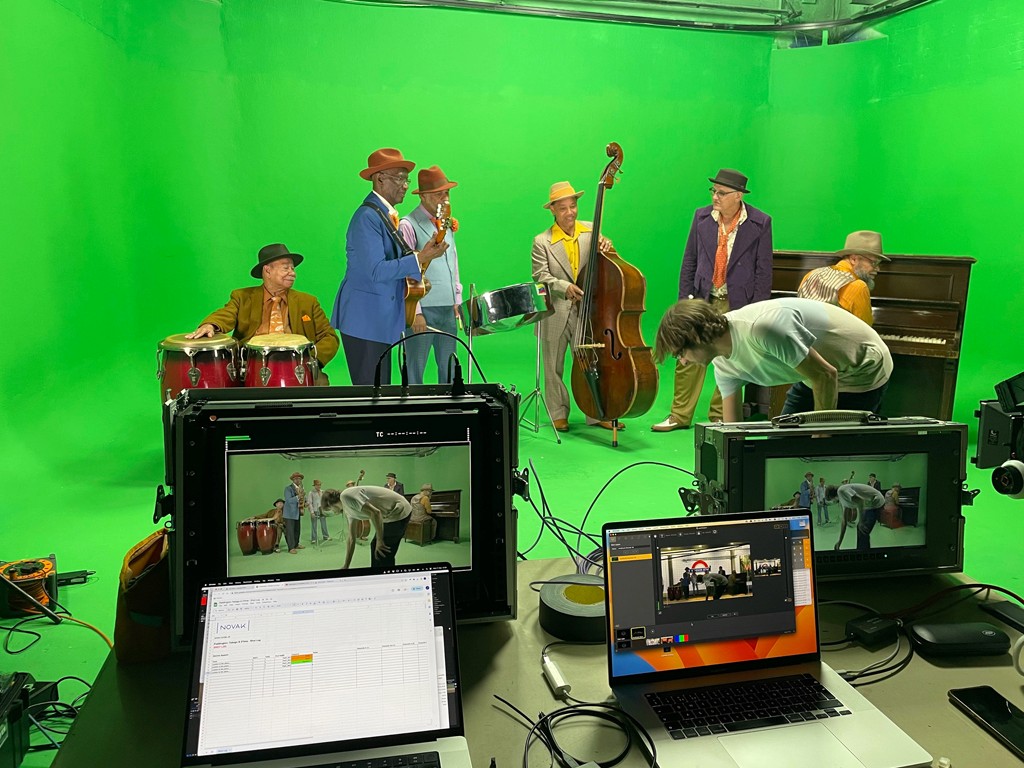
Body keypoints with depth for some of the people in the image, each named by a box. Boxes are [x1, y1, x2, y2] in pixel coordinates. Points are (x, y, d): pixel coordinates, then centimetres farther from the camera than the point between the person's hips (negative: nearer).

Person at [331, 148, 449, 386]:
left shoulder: (387, 214, 15)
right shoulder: (367, 216, -15)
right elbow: (376, 271, -24)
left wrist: (414, 277, 7)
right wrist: (420, 259, -23)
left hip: (382, 318, 10)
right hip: (365, 320, -10)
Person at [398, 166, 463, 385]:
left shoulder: (447, 224, 15)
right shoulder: (408, 226, -7)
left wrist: (457, 300, 14)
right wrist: (415, 312, -15)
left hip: (448, 309, 7)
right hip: (423, 309, -7)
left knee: (449, 370, 12)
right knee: (415, 371, 0)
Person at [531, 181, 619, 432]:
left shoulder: (591, 230, 4)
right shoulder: (542, 242, -4)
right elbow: (540, 276, -10)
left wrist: (607, 246, -17)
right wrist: (565, 287, -26)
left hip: (586, 311, 2)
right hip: (555, 315, -1)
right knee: (554, 367, 8)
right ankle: (558, 414, 21)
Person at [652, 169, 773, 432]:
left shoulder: (760, 223, -5)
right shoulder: (702, 217, 3)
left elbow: (764, 270, -2)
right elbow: (689, 261, 8)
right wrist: (685, 298, 2)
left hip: (739, 303, -2)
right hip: (702, 299, 2)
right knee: (689, 358, 2)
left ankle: (719, 418, 20)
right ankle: (680, 415, 13)